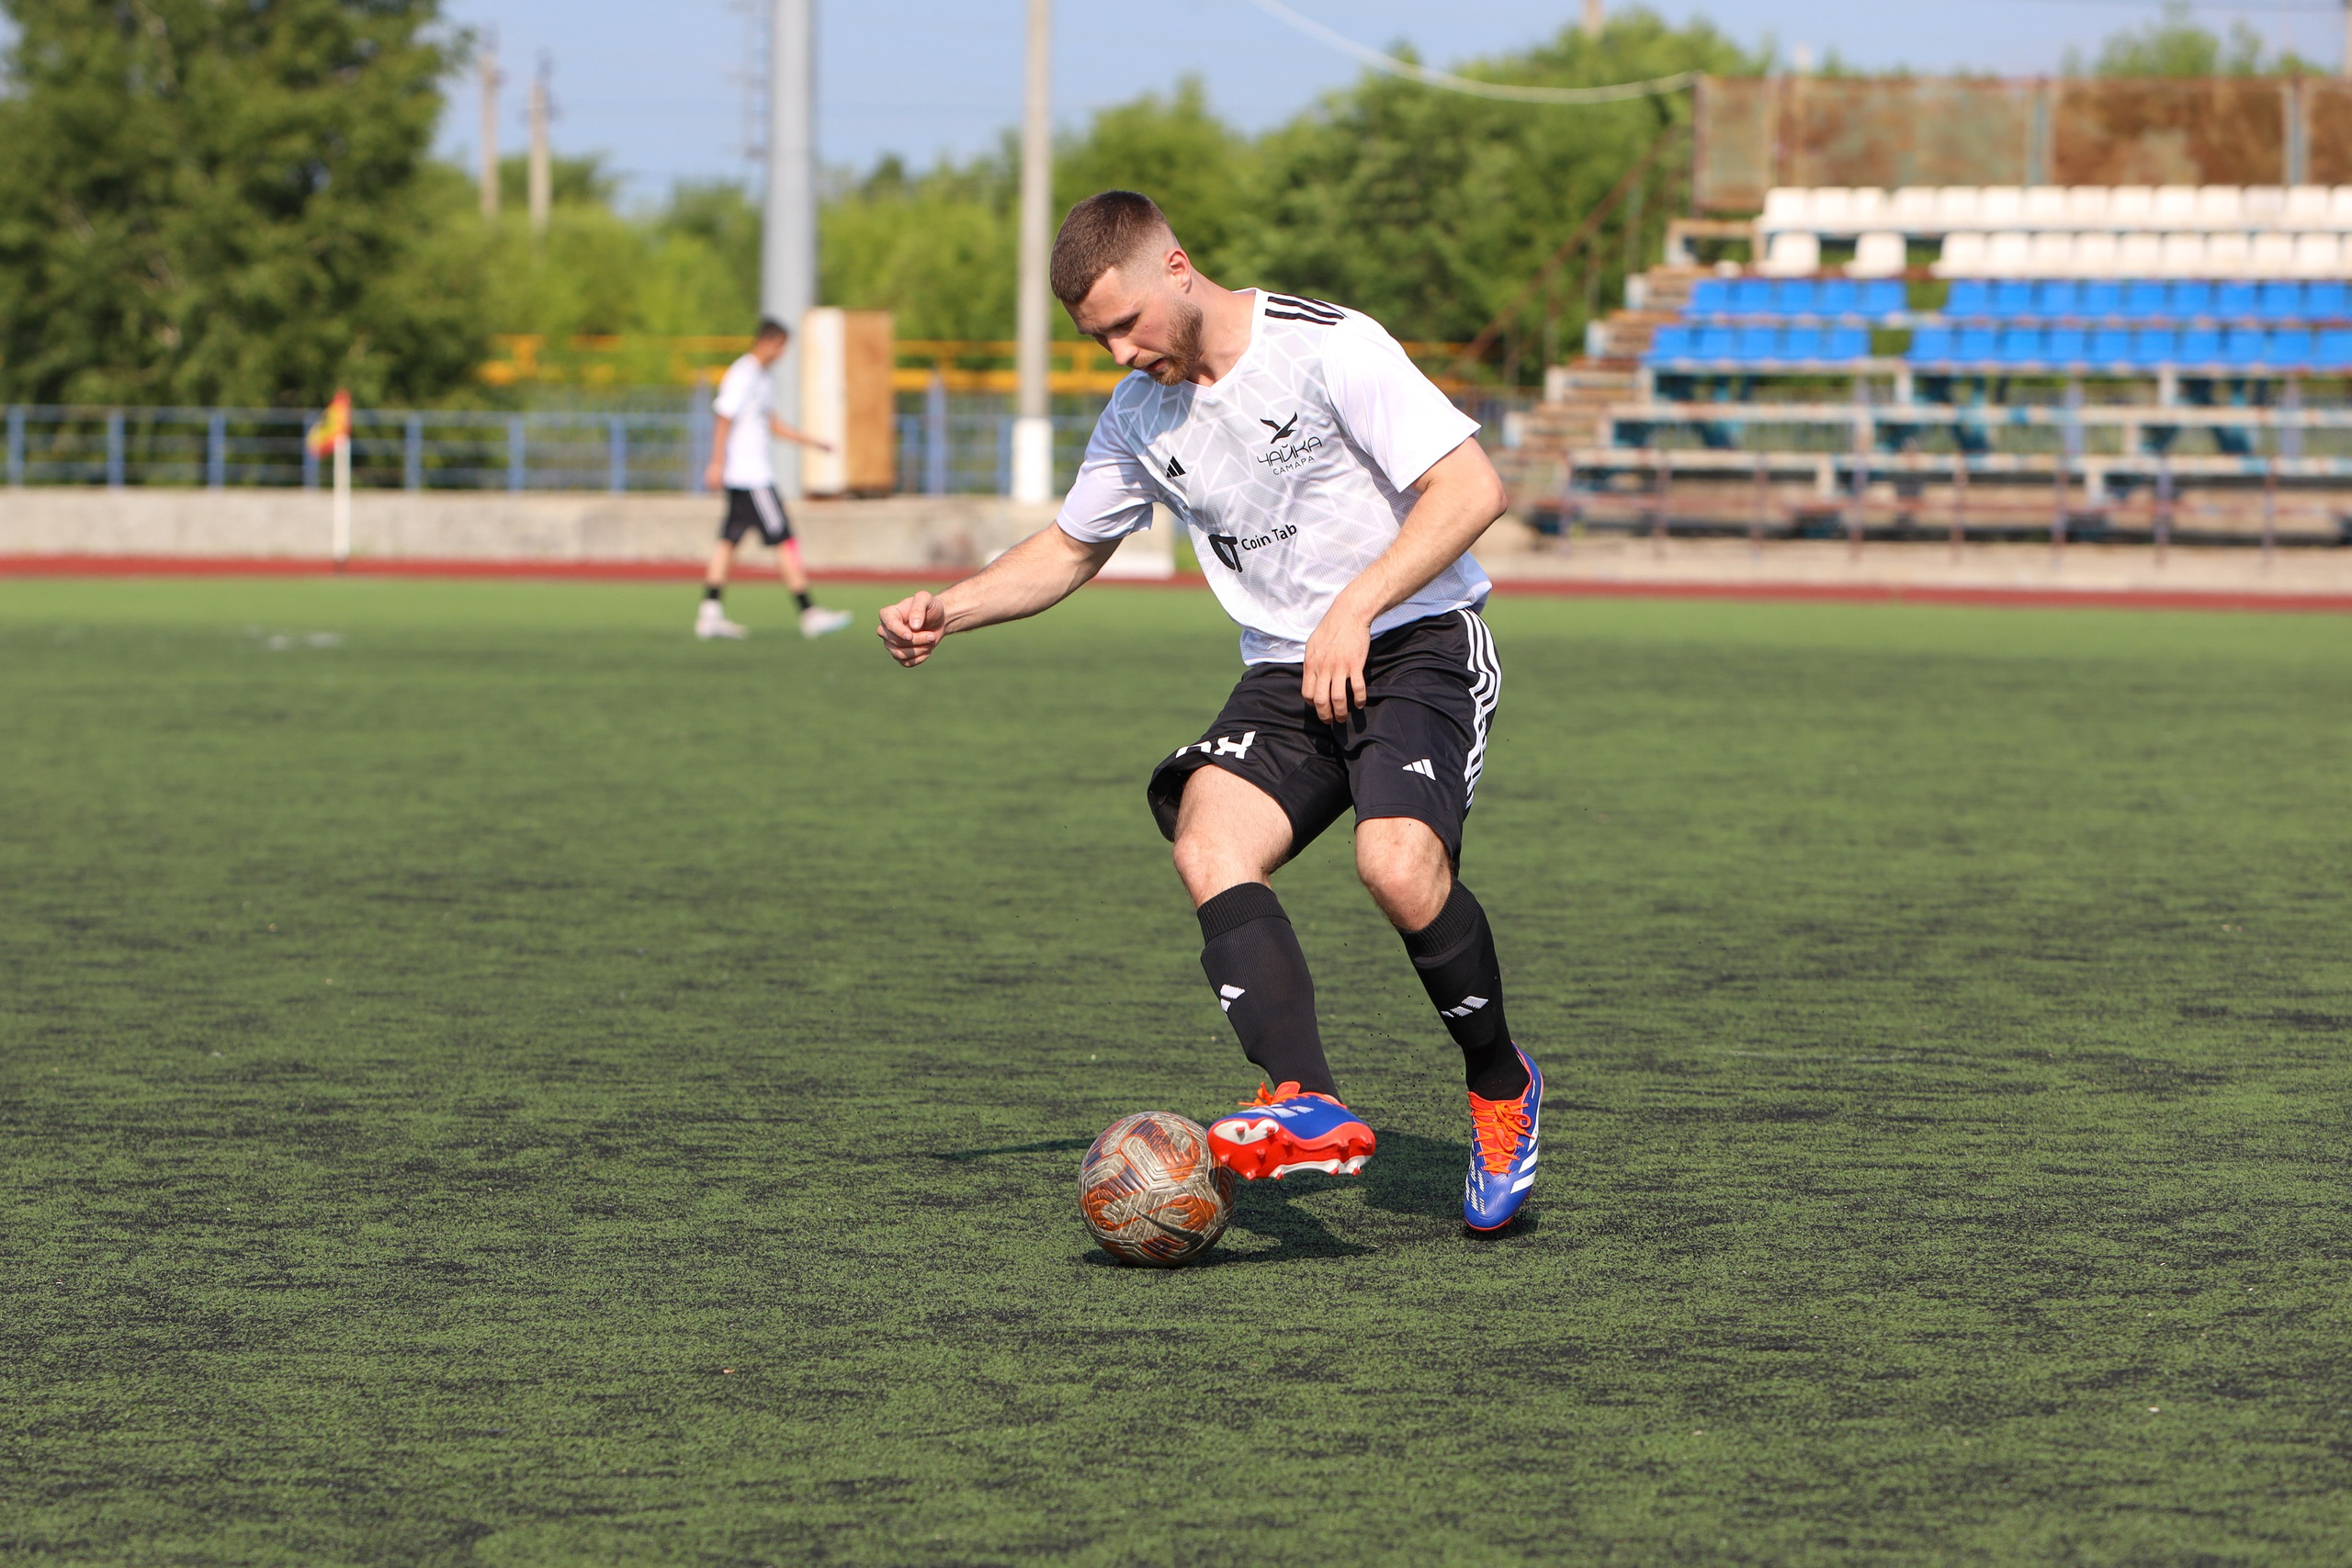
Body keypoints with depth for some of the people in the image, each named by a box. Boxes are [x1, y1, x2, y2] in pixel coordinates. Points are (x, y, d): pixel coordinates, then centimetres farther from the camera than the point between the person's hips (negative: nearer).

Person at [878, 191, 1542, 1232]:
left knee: (1398, 865, -30)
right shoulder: (1139, 417, 10)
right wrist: (949, 611, 9)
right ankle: (1308, 1107, -40)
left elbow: (1471, 488, -16)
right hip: (1284, 676, 6)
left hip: (1418, 645, -6)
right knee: (1207, 844, -25)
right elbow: (1069, 550, 26)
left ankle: (1500, 1087, -3)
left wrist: (1355, 607, -24)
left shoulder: (1329, 348, -12)